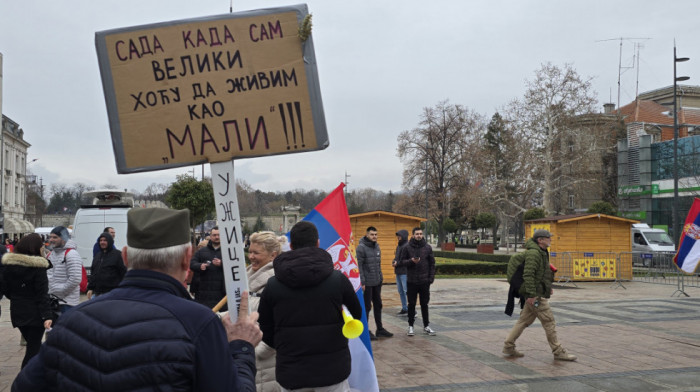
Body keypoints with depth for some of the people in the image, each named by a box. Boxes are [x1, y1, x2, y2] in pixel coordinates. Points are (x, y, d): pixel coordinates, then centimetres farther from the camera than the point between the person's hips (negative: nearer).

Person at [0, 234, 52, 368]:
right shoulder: (38, 266, -15)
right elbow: (42, 294, -18)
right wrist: (47, 315, -19)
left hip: (17, 312, 6)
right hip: (35, 314, -6)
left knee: (32, 345, 21)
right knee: (34, 348, 1)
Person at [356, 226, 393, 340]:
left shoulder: (377, 246, 11)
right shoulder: (361, 247, -13)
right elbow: (358, 266, -16)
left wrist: (380, 277, 14)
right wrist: (362, 282, -19)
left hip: (377, 282, 8)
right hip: (367, 283, -8)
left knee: (378, 305, 14)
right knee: (366, 307, 0)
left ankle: (380, 329, 24)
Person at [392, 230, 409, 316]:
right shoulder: (398, 246, 16)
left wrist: (398, 263, -18)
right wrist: (394, 261, 2)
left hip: (405, 272, -9)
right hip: (398, 272, 9)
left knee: (406, 291, -8)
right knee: (400, 291, 12)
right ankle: (404, 308, 20)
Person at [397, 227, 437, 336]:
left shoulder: (427, 247, 3)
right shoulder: (407, 247, -2)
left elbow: (432, 263, 6)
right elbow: (401, 261, 0)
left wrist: (431, 277, -2)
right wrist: (411, 261, -18)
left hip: (424, 281, 1)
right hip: (411, 281, -1)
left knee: (424, 304, 9)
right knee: (411, 304, 6)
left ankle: (426, 326, 18)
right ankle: (411, 326, 15)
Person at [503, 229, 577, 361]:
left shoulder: (542, 253, 17)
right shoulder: (533, 253, -16)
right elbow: (528, 275, -23)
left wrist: (548, 287, 23)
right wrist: (531, 295, -26)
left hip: (538, 294, 10)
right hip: (536, 295, -10)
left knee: (524, 321, 12)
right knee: (549, 322, -4)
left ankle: (508, 346, 16)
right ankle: (558, 352, 3)